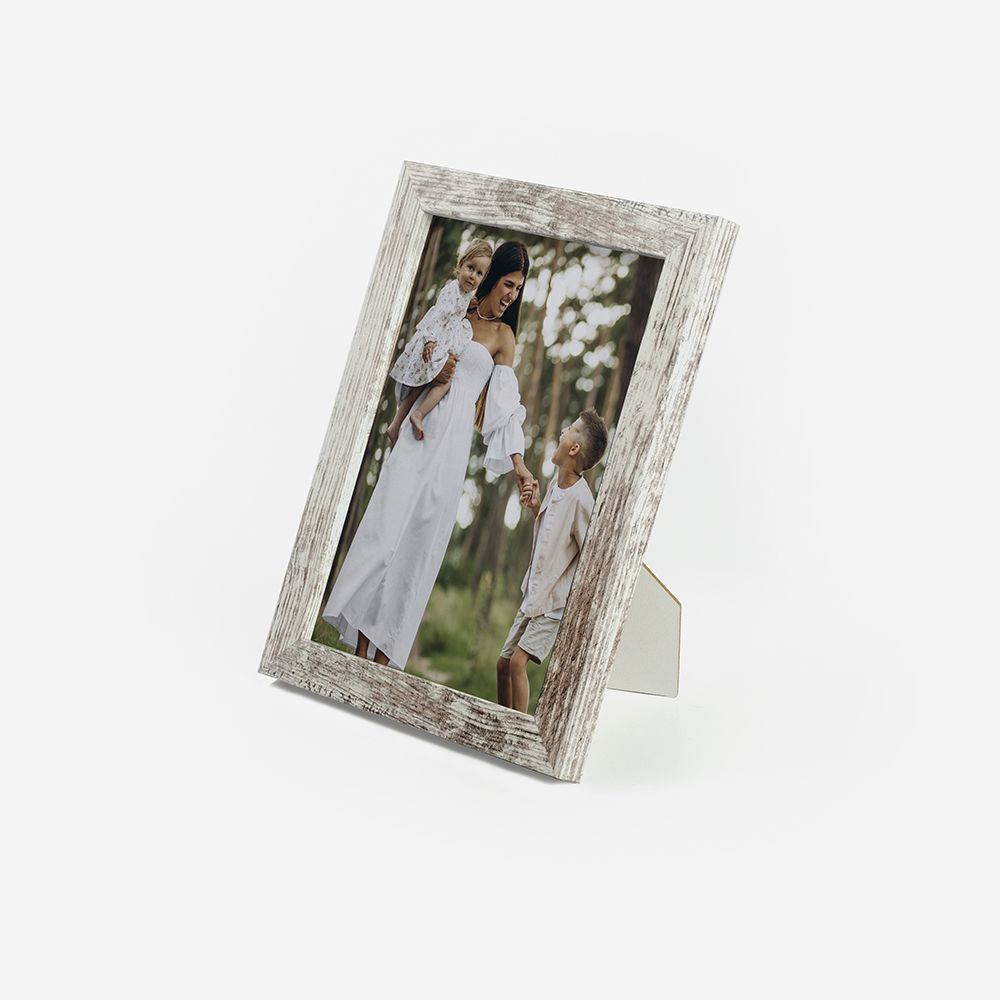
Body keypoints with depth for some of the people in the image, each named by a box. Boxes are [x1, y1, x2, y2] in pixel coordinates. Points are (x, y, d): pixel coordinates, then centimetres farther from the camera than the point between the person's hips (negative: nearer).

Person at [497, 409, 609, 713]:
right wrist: (536, 506, 2)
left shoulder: (581, 499, -22)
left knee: (518, 661, -22)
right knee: (503, 664, 11)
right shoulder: (555, 482, 3)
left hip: (555, 603, -8)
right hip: (533, 595, 8)